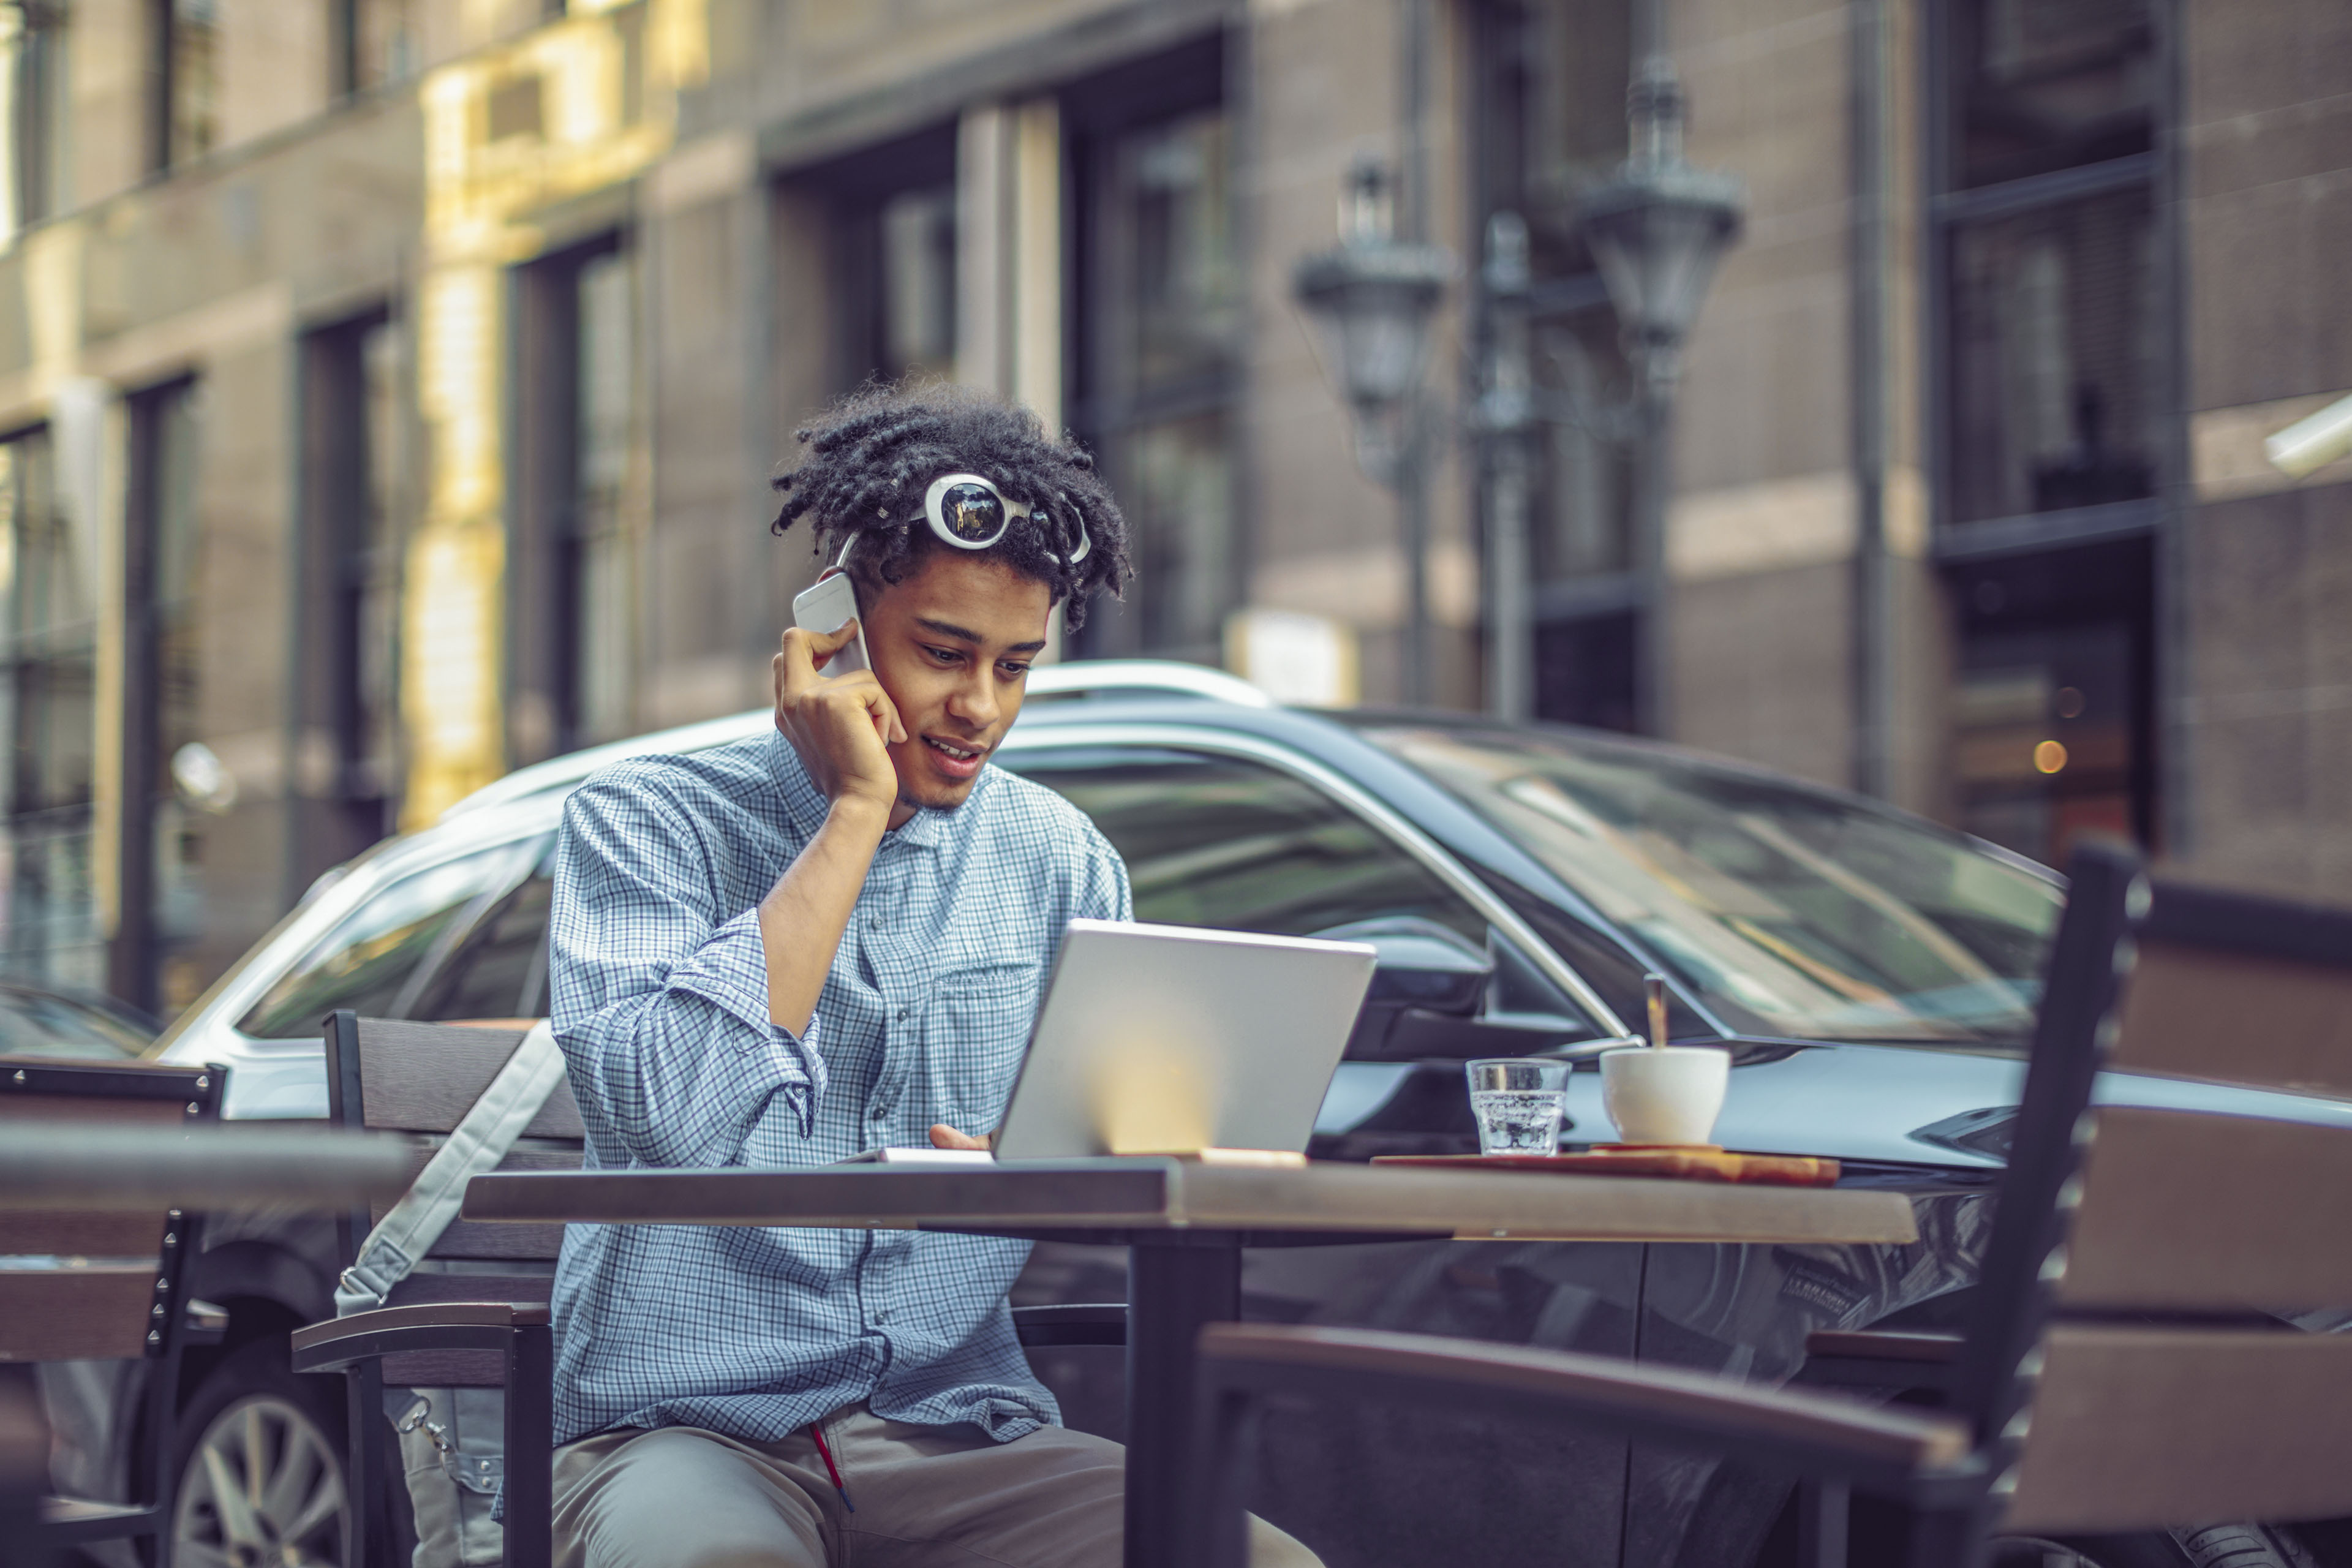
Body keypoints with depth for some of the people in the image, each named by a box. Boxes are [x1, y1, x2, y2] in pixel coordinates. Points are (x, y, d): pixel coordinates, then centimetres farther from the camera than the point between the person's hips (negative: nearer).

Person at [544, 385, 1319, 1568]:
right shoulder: (646, 822, -1)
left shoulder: (1059, 862, 12)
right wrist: (856, 812, -13)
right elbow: (662, 1113, -19)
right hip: (691, 1428, -4)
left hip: (962, 1431, 4)